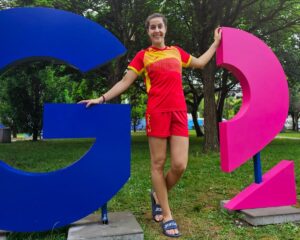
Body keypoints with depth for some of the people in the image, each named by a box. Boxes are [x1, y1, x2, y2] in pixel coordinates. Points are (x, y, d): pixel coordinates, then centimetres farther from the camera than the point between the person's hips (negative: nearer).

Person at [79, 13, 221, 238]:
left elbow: (200, 62, 34)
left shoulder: (177, 51, 19)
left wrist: (216, 43, 39)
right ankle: (167, 215, 15)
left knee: (179, 165, -5)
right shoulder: (143, 55, 8)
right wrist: (102, 98, -3)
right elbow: (125, 81, 5)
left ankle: (158, 196, 25)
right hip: (157, 113, -3)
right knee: (158, 163, 1)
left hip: (179, 113, 3)